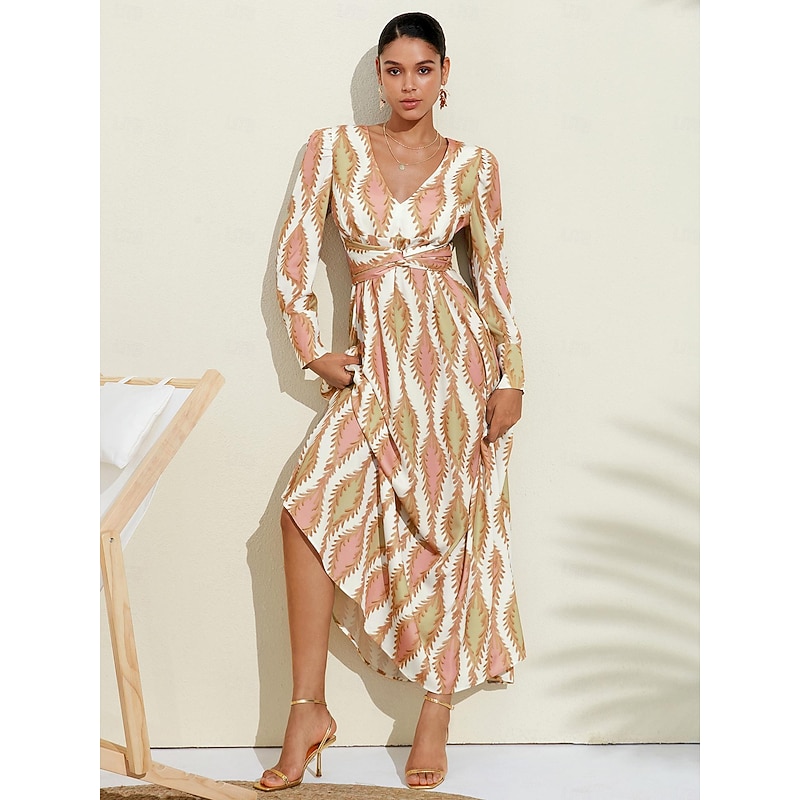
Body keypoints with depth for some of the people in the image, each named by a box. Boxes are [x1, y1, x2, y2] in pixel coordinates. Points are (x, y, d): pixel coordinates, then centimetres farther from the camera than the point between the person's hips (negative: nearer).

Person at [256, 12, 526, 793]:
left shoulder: (472, 165, 4)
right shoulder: (333, 148, 4)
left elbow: (493, 274, 7)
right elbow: (294, 255, 5)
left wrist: (511, 376, 3)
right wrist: (311, 351, 0)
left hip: (452, 349, -1)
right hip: (372, 358, 1)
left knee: (444, 524, 0)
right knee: (312, 502, -16)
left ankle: (437, 708, 13)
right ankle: (308, 707, -9)